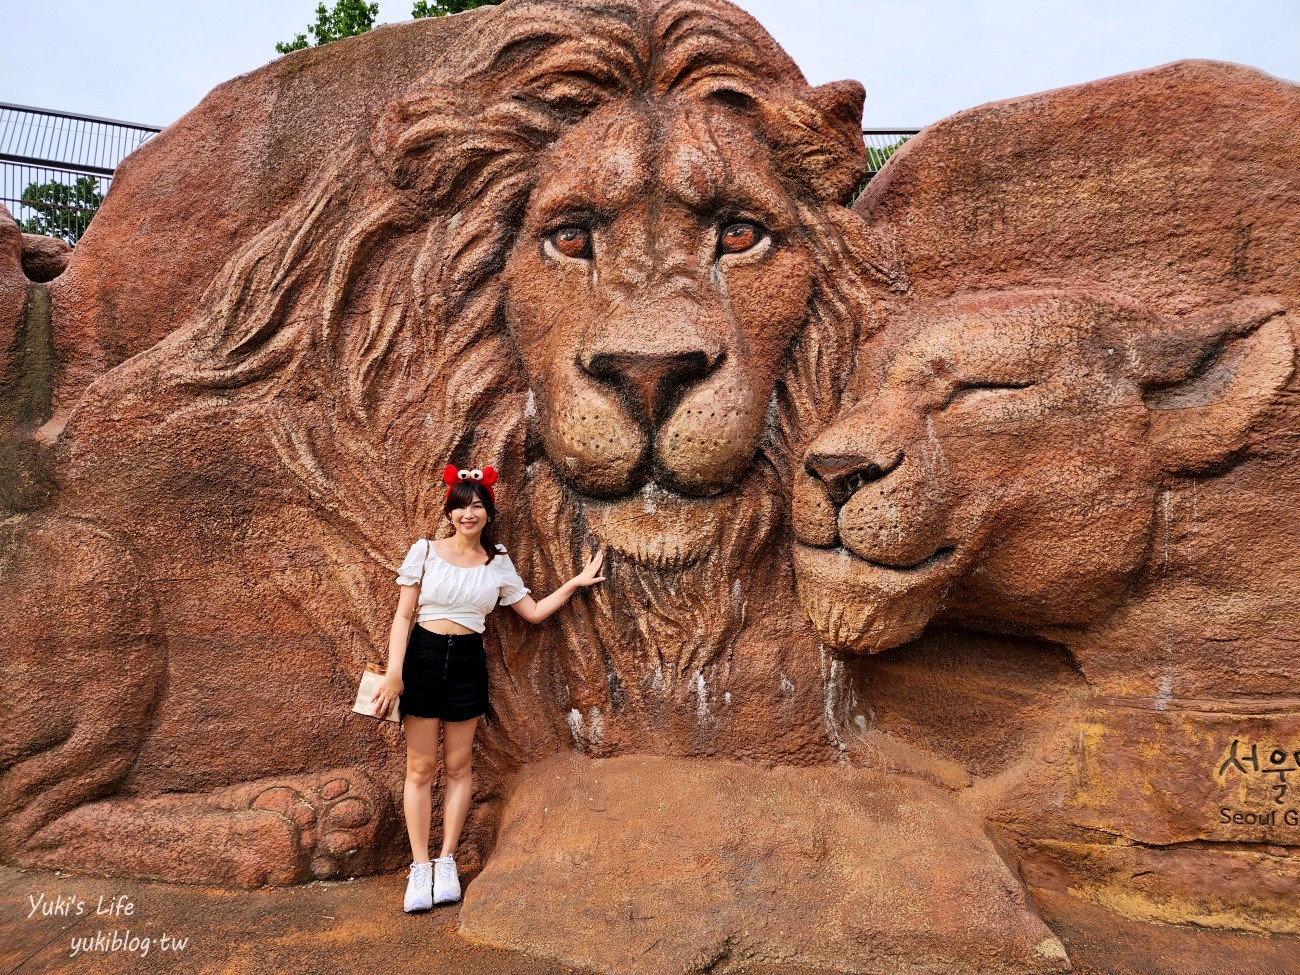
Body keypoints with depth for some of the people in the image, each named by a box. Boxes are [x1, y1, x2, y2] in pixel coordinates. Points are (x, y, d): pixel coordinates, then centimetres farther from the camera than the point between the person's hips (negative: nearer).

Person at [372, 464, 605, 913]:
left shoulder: (498, 562, 4)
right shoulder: (425, 550, -3)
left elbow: (533, 611, 9)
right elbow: (404, 615, -3)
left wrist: (574, 583, 1)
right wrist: (393, 673, -10)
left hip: (468, 663, 2)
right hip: (423, 657, -2)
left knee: (457, 766, 9)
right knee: (420, 767, 3)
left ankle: (446, 862, 22)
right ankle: (420, 867, 15)